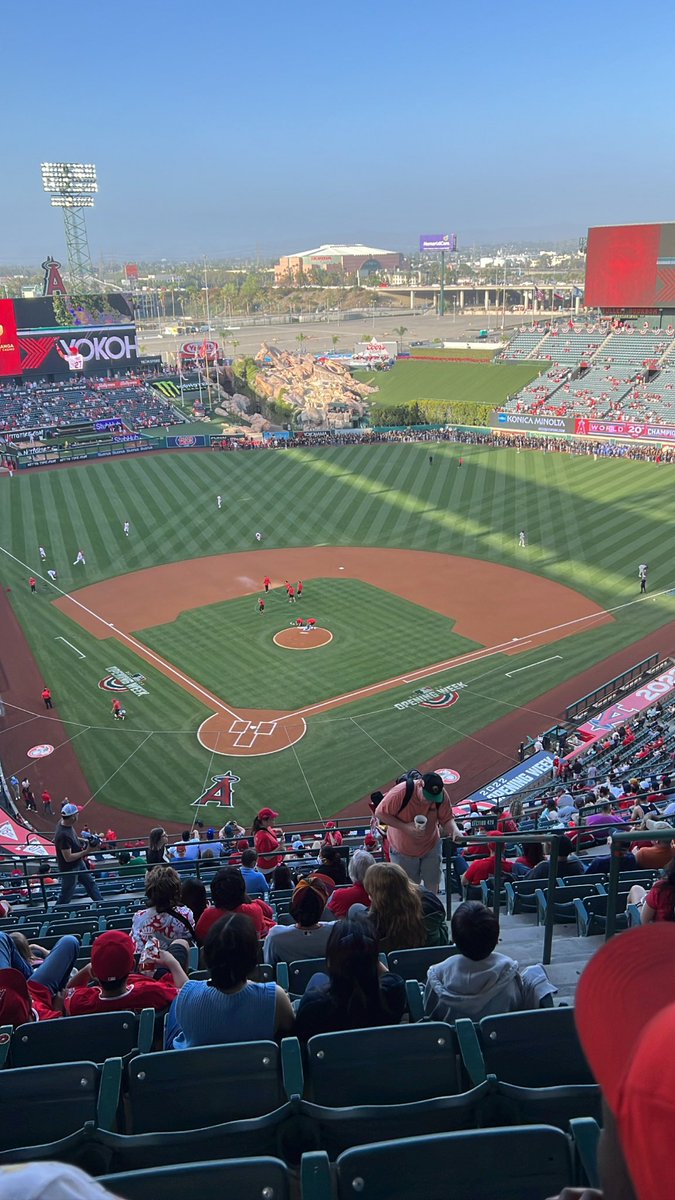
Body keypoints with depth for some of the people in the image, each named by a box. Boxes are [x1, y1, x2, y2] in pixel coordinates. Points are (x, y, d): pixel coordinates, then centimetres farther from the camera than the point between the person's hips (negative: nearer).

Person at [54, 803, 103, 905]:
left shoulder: (64, 822, -9)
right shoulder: (63, 835, -36)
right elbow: (68, 858, -31)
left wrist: (85, 841, 0)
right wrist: (85, 852, -25)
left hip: (78, 863, 10)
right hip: (69, 869, -10)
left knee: (90, 882, 23)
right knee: (66, 895, 10)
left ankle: (101, 904, 39)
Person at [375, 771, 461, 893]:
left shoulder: (441, 795, -21)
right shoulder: (400, 792, -32)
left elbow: (447, 819, -11)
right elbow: (380, 812, -22)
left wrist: (455, 831, -34)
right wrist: (405, 827, -31)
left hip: (431, 847, 3)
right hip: (402, 850, -2)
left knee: (432, 886, 14)